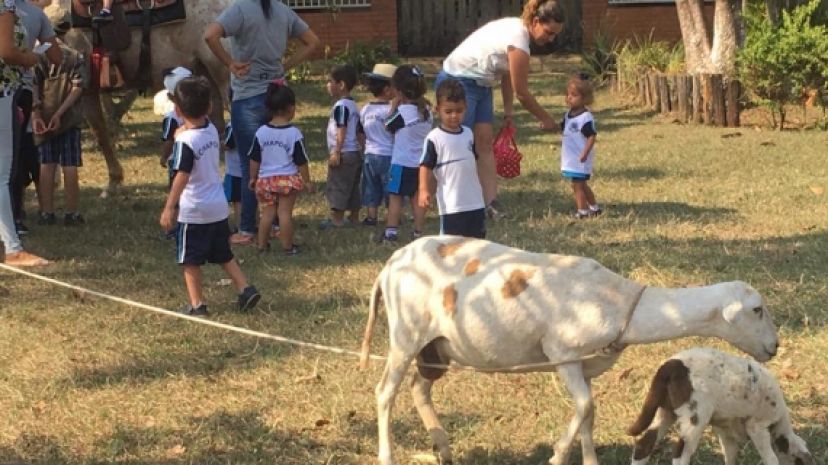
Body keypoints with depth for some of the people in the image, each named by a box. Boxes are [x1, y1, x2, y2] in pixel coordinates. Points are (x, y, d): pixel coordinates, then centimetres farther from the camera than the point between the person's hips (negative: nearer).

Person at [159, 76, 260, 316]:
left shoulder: (185, 141, -20)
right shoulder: (212, 130, 1)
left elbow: (182, 177, -24)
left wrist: (169, 208, -23)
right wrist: (183, 133, 10)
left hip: (194, 211, -7)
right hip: (218, 207, 7)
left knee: (190, 259, 6)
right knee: (224, 254, 19)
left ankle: (197, 304, 7)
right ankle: (245, 289, 11)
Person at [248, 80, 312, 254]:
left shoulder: (261, 132, -3)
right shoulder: (294, 133, -11)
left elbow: (254, 160, 4)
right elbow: (301, 161, -6)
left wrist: (253, 178, 16)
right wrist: (307, 181, 4)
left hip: (265, 180, 3)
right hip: (288, 179, -3)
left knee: (267, 213, 10)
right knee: (285, 213, 0)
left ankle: (262, 245, 16)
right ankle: (287, 246, 5)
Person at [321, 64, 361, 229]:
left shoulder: (341, 106, -16)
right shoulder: (353, 105, 14)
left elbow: (341, 131, -21)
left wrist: (336, 152, -21)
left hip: (343, 153, -10)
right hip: (355, 152, 10)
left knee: (337, 185, -4)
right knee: (353, 186, 14)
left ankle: (337, 219, -3)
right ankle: (354, 217, 19)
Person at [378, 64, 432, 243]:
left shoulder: (403, 111, -15)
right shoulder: (426, 110, 3)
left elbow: (388, 126, -3)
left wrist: (394, 107, 4)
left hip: (402, 161, -6)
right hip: (422, 161, 6)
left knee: (395, 196, 1)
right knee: (417, 197, 10)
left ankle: (391, 231, -3)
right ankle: (418, 232, 11)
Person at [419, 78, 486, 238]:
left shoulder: (468, 133, 8)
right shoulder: (434, 138, -10)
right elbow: (426, 166, -12)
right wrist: (424, 190, -23)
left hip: (475, 201, 6)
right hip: (451, 203, -6)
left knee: (477, 238, 12)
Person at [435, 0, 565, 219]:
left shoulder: (516, 27, 2)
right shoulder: (518, 41, -26)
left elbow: (507, 74, 12)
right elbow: (521, 93, -18)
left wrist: (508, 109, 10)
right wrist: (546, 120, -6)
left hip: (480, 85, 9)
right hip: (458, 83, -9)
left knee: (485, 142, 1)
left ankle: (491, 202, -3)